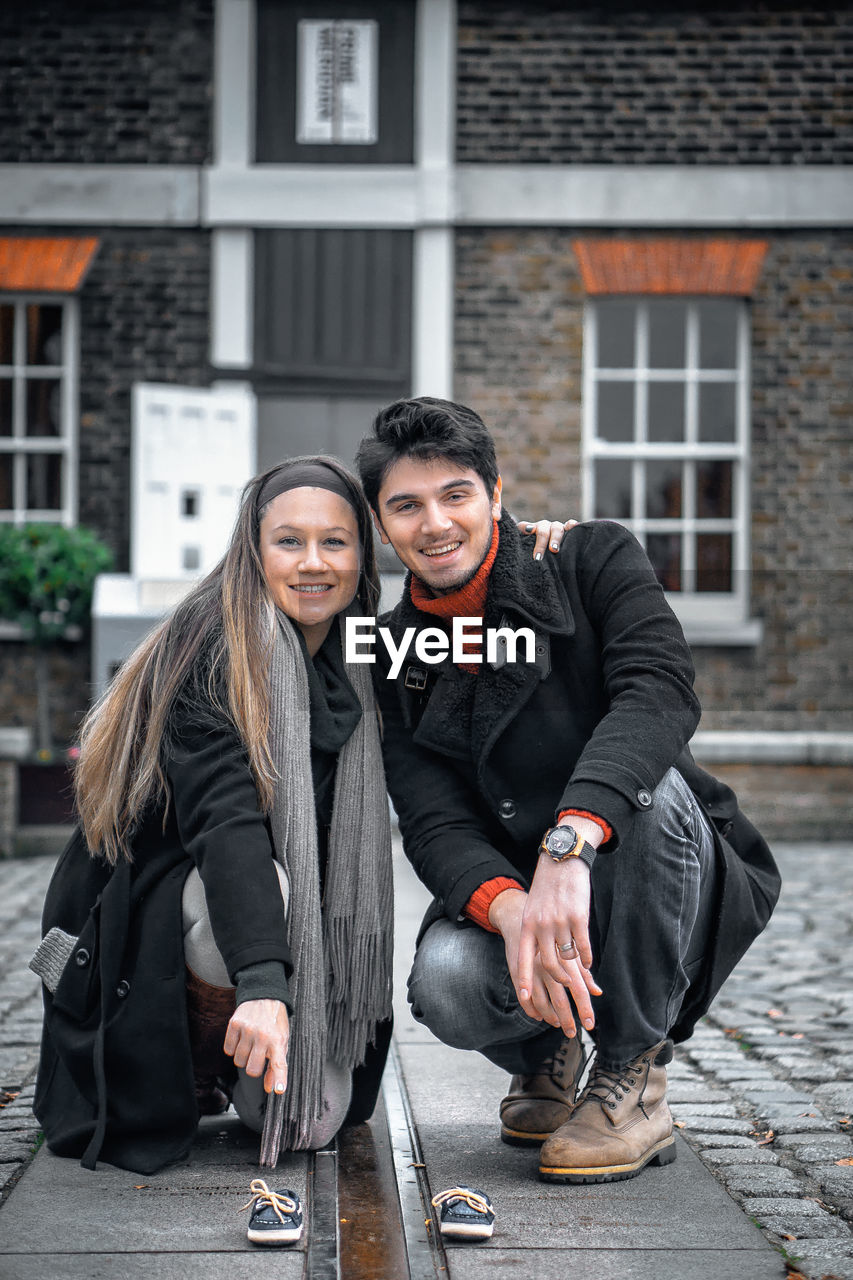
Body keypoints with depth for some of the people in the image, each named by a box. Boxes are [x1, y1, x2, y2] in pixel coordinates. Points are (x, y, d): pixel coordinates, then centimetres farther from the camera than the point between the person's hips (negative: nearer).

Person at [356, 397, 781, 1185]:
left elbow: (661, 691, -28)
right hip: (508, 895, 2)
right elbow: (435, 825, -12)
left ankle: (635, 1080, -17)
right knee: (447, 980, -30)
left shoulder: (593, 560, -9)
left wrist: (568, 844, -45)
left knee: (641, 781, -34)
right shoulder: (393, 662, 0)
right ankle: (545, 1056, 9)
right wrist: (509, 910, -36)